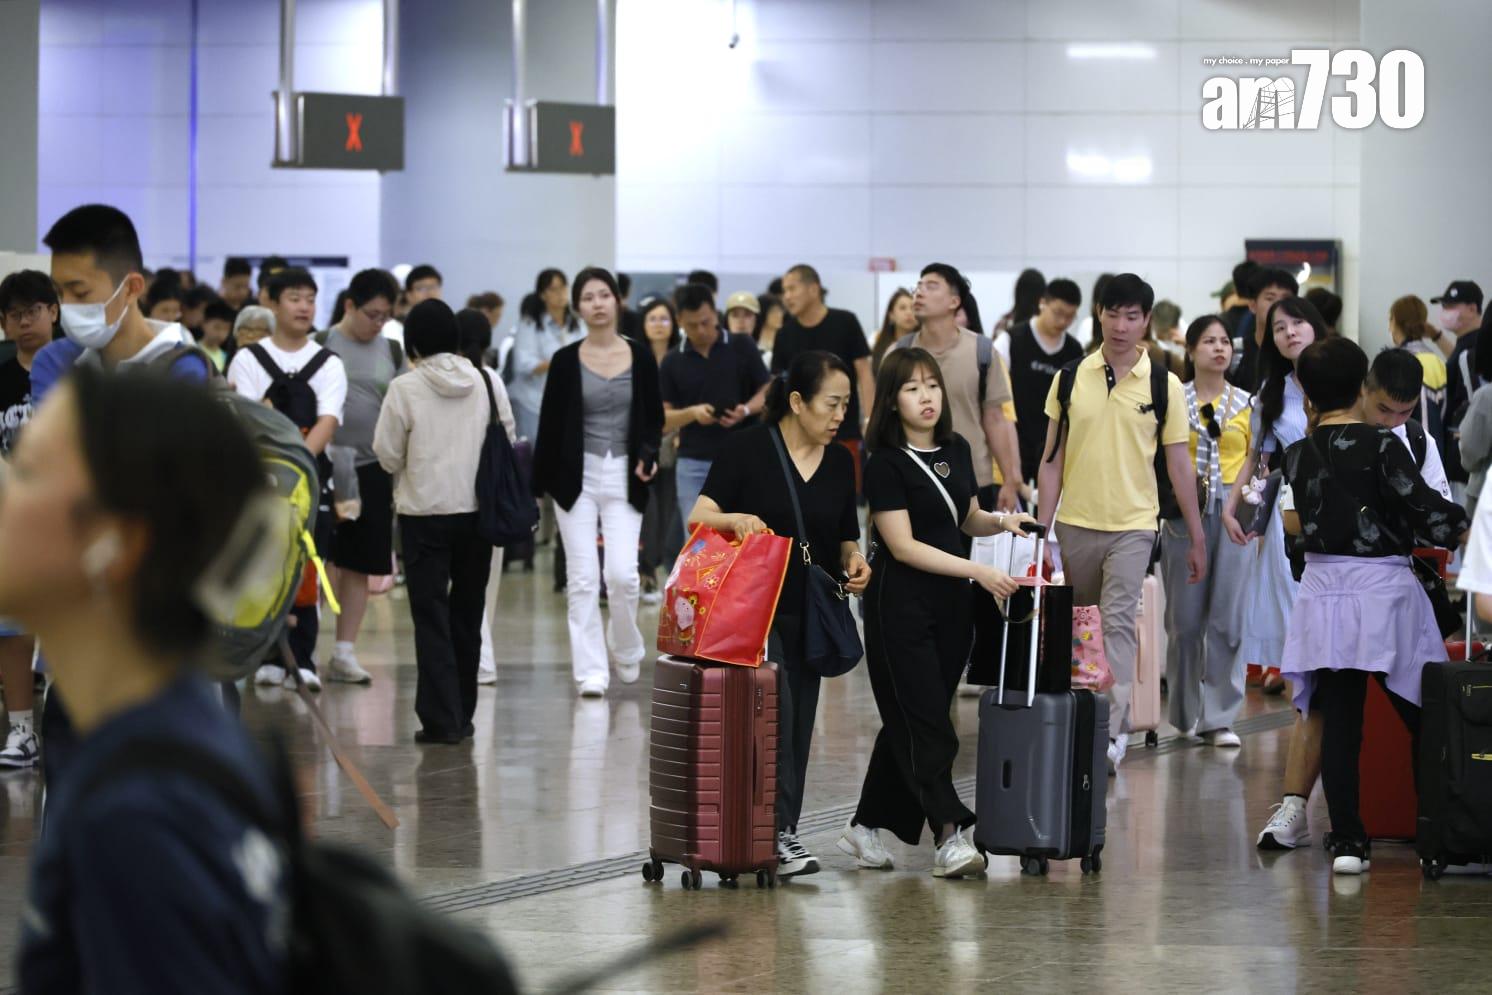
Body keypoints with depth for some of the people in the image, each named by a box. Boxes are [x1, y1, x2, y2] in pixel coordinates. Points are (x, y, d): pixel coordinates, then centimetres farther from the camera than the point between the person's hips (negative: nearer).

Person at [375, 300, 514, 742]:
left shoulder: (406, 388, -11)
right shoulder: (489, 381, -2)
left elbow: (388, 455, -6)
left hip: (425, 512, -3)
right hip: (478, 509, 3)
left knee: (431, 618, 1)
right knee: (467, 614, 14)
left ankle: (441, 719, -5)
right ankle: (462, 715, 20)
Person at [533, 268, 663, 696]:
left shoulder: (640, 357, 3)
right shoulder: (566, 361, 1)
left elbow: (654, 418, 9)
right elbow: (550, 424, 3)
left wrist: (648, 455, -10)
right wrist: (539, 484, 1)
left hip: (624, 477, 0)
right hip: (577, 476, 0)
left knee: (622, 572, -9)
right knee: (583, 577, -3)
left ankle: (627, 650, 17)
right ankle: (591, 670, 2)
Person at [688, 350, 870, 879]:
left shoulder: (840, 462, 10)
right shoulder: (748, 449, -7)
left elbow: (845, 539, 18)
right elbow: (699, 517, -13)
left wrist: (855, 563, -4)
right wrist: (734, 519, -34)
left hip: (811, 616, 6)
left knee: (798, 726, 6)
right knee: (775, 711, -20)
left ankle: (781, 835, 13)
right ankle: (778, 831, -21)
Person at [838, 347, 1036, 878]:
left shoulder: (958, 450, 8)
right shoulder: (886, 465, -12)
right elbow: (903, 545, -17)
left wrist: (1000, 521, -2)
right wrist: (977, 570, -23)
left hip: (951, 603, 7)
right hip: (901, 605, -7)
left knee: (909, 721, 10)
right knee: (924, 724, -9)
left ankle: (866, 827, 20)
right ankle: (949, 837, -13)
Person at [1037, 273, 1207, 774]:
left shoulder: (1163, 386, -2)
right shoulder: (1071, 378, 2)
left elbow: (1179, 464, 3)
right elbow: (1052, 458, 6)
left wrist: (1196, 538, 4)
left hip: (1132, 525, -3)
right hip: (1076, 523, 3)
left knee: (1118, 625, -14)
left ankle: (1111, 735, -19)